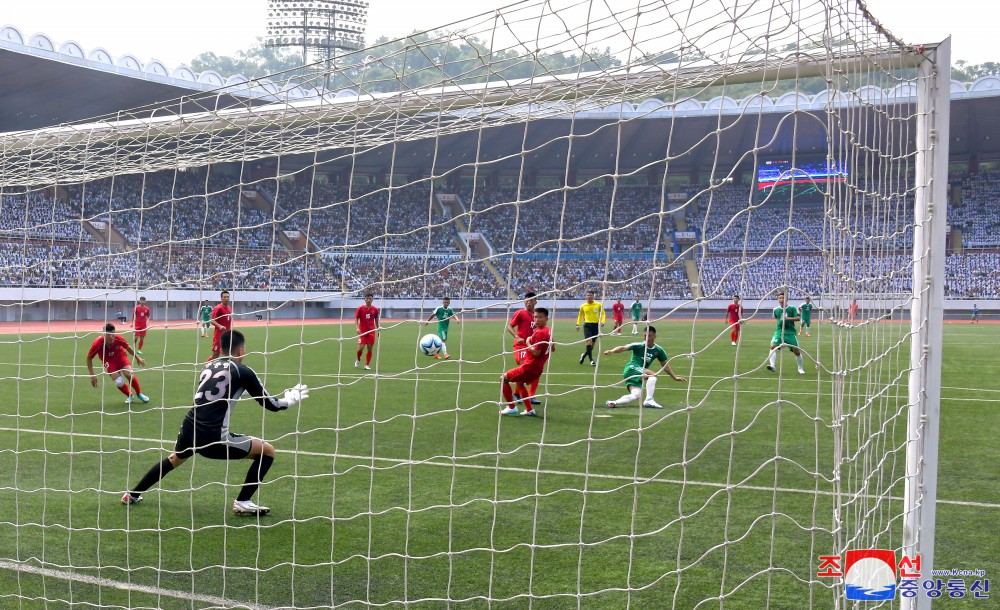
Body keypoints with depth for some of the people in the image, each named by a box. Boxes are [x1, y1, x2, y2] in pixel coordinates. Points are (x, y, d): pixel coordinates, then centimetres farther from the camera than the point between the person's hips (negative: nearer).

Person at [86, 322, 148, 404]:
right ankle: (130, 396, 13)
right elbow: (89, 358, -17)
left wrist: (137, 358, 6)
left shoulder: (118, 339, -28)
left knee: (129, 374, -20)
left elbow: (128, 347, -5)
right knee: (119, 382, -18)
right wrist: (92, 376, -17)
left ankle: (139, 394, 7)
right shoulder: (98, 343, -33)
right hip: (108, 360, -1)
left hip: (120, 355, 1)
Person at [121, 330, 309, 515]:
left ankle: (133, 494, 47)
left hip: (189, 431, 7)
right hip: (213, 438, -7)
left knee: (174, 459, 39)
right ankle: (242, 502, 3)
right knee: (267, 450, 6)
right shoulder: (243, 371, -4)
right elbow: (270, 404, 2)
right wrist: (293, 398, 21)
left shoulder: (208, 366, 14)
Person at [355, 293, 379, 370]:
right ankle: (358, 360, 23)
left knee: (370, 349, 0)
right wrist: (357, 328, -13)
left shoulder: (375, 309, 4)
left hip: (371, 331, 2)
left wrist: (378, 330, 14)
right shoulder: (360, 308, -2)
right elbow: (356, 319, 0)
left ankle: (367, 365, 10)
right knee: (361, 348, -7)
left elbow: (376, 320, 14)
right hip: (362, 332, -2)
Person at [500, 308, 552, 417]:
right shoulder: (548, 331, 8)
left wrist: (528, 342, -11)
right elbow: (552, 349, 20)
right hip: (537, 368, 10)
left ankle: (511, 407, 4)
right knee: (519, 383, 32)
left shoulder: (540, 333, -21)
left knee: (503, 378, 1)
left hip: (529, 367, -10)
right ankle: (529, 410, 29)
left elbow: (536, 352, -27)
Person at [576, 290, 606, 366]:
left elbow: (603, 313, 6)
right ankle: (591, 360, -16)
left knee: (592, 344, 8)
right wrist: (578, 324, 7)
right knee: (589, 341, -19)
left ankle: (583, 355, 35)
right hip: (587, 325, -1)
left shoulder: (598, 305, 0)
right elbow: (580, 315, 17)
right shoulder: (583, 306, 4)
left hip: (596, 325, 1)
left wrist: (603, 321, -11)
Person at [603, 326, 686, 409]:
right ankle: (649, 400, -26)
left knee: (636, 395, -16)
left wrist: (675, 377, 23)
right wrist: (612, 351, -39)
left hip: (641, 373, 6)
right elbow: (624, 348, -20)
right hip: (631, 369, -6)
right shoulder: (639, 345, -9)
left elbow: (665, 365, 19)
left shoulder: (658, 350, 7)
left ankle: (613, 403, -10)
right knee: (653, 374, -26)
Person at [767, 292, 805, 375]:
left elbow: (798, 318, -10)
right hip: (779, 332, 2)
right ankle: (772, 365, -32)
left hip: (790, 332, -2)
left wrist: (788, 318, -22)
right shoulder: (776, 310, 7)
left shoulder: (792, 308, -2)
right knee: (773, 346, -24)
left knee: (797, 351, 2)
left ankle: (800, 369, 22)